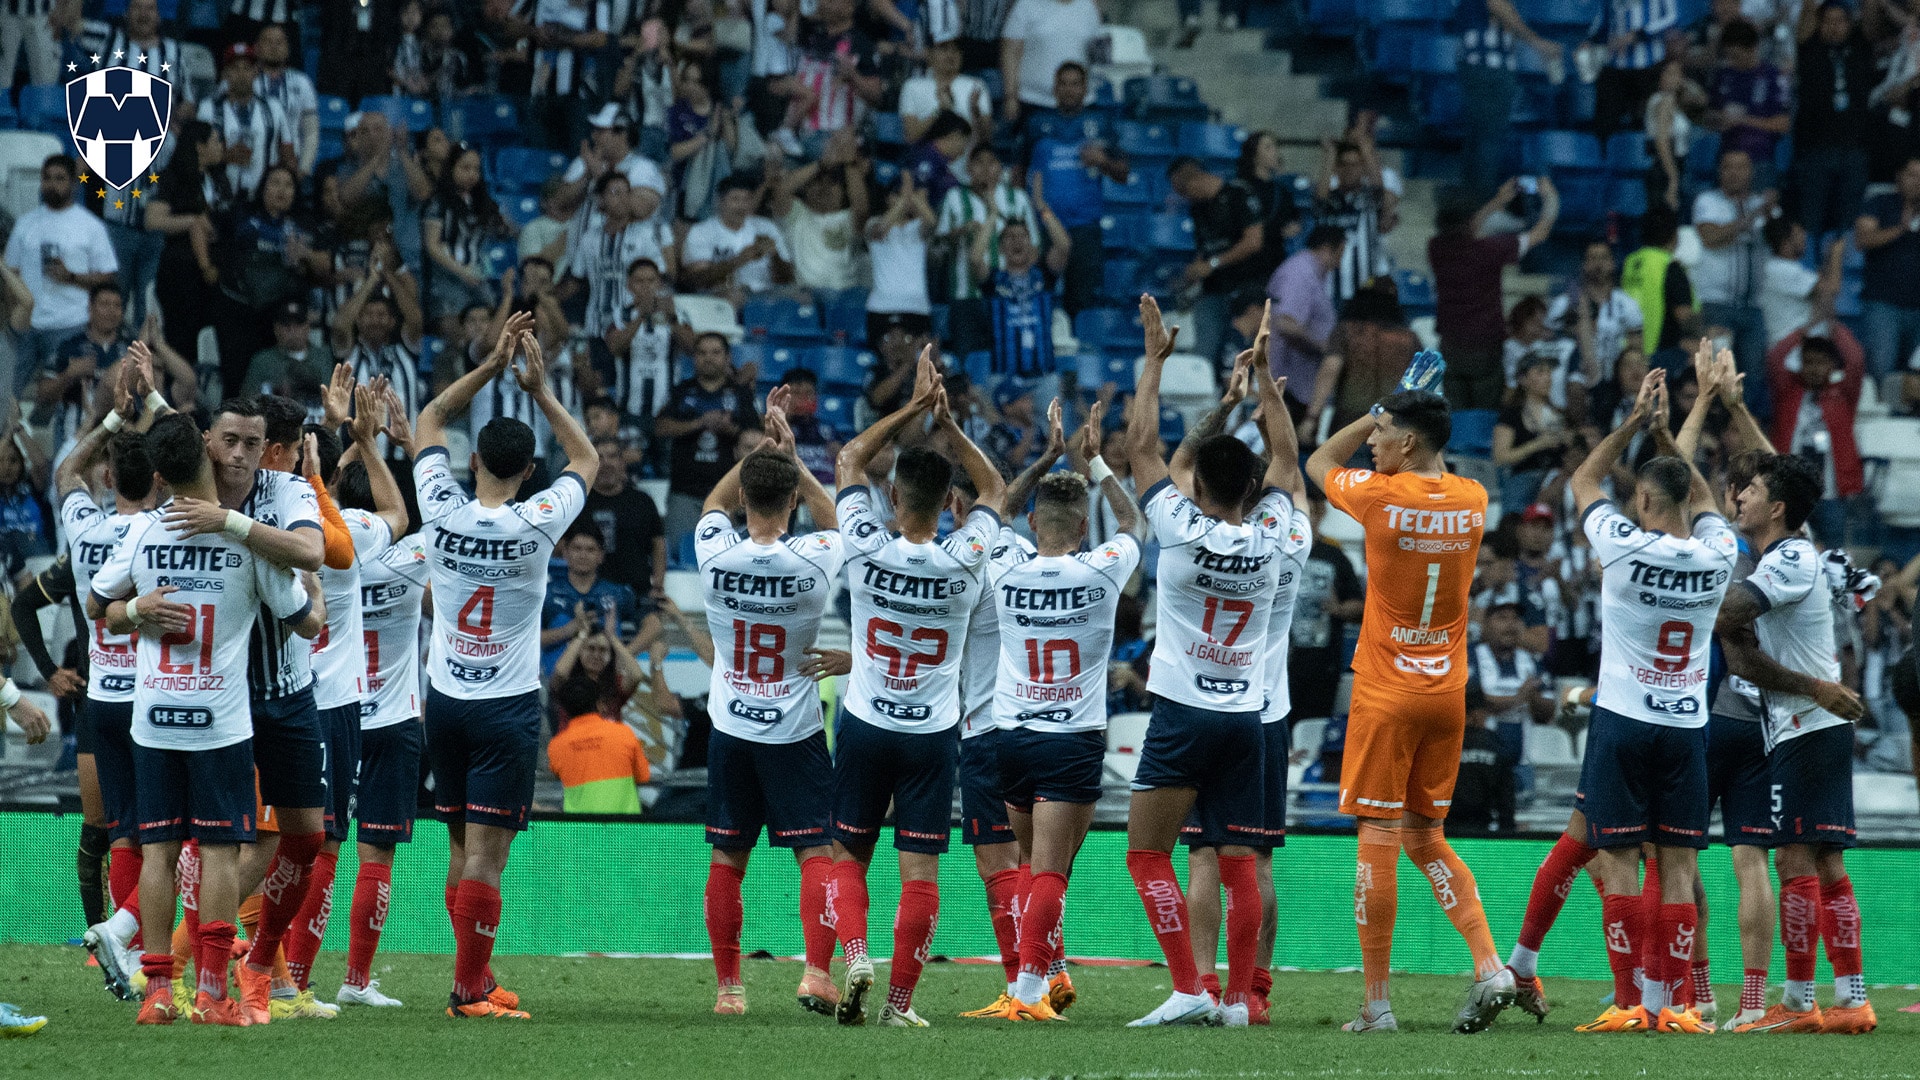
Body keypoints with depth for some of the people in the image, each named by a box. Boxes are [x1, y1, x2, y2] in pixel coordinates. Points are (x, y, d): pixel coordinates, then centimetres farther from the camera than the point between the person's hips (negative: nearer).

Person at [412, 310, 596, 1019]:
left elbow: (429, 421, 9)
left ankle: (475, 979, 19)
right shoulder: (535, 525, -13)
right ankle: (468, 991, -7)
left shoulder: (443, 513, -6)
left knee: (462, 849, 12)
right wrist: (539, 389, 4)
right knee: (485, 853, -6)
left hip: (446, 697, 4)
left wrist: (493, 364, 4)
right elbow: (587, 458, 5)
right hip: (507, 704, -4)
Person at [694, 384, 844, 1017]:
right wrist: (789, 455, 9)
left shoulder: (717, 556, -11)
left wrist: (763, 448, 10)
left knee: (727, 859, 9)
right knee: (816, 851, -2)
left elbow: (716, 502, 13)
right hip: (795, 731, -2)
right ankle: (817, 972, -18)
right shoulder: (811, 563, -16)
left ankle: (728, 987, 11)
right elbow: (831, 517, 9)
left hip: (730, 728, 2)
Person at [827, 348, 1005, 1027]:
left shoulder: (868, 549, -14)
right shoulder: (964, 561, -13)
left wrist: (914, 407, 1)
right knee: (919, 873, 2)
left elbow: (849, 458, 2)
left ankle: (855, 958, -11)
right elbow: (995, 487, 6)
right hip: (933, 733, 0)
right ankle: (899, 1001, 0)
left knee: (848, 855, 12)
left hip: (866, 723, 0)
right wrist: (945, 421, 0)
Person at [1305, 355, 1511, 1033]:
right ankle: (1490, 967, -3)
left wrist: (1380, 412, 15)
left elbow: (1319, 461, 9)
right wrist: (1401, 413, 22)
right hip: (1447, 696, 5)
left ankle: (1377, 1003, -2)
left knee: (1379, 843, -3)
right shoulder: (1471, 501, 2)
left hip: (1386, 696, -5)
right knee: (1426, 841, 15)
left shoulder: (1380, 496, -12)